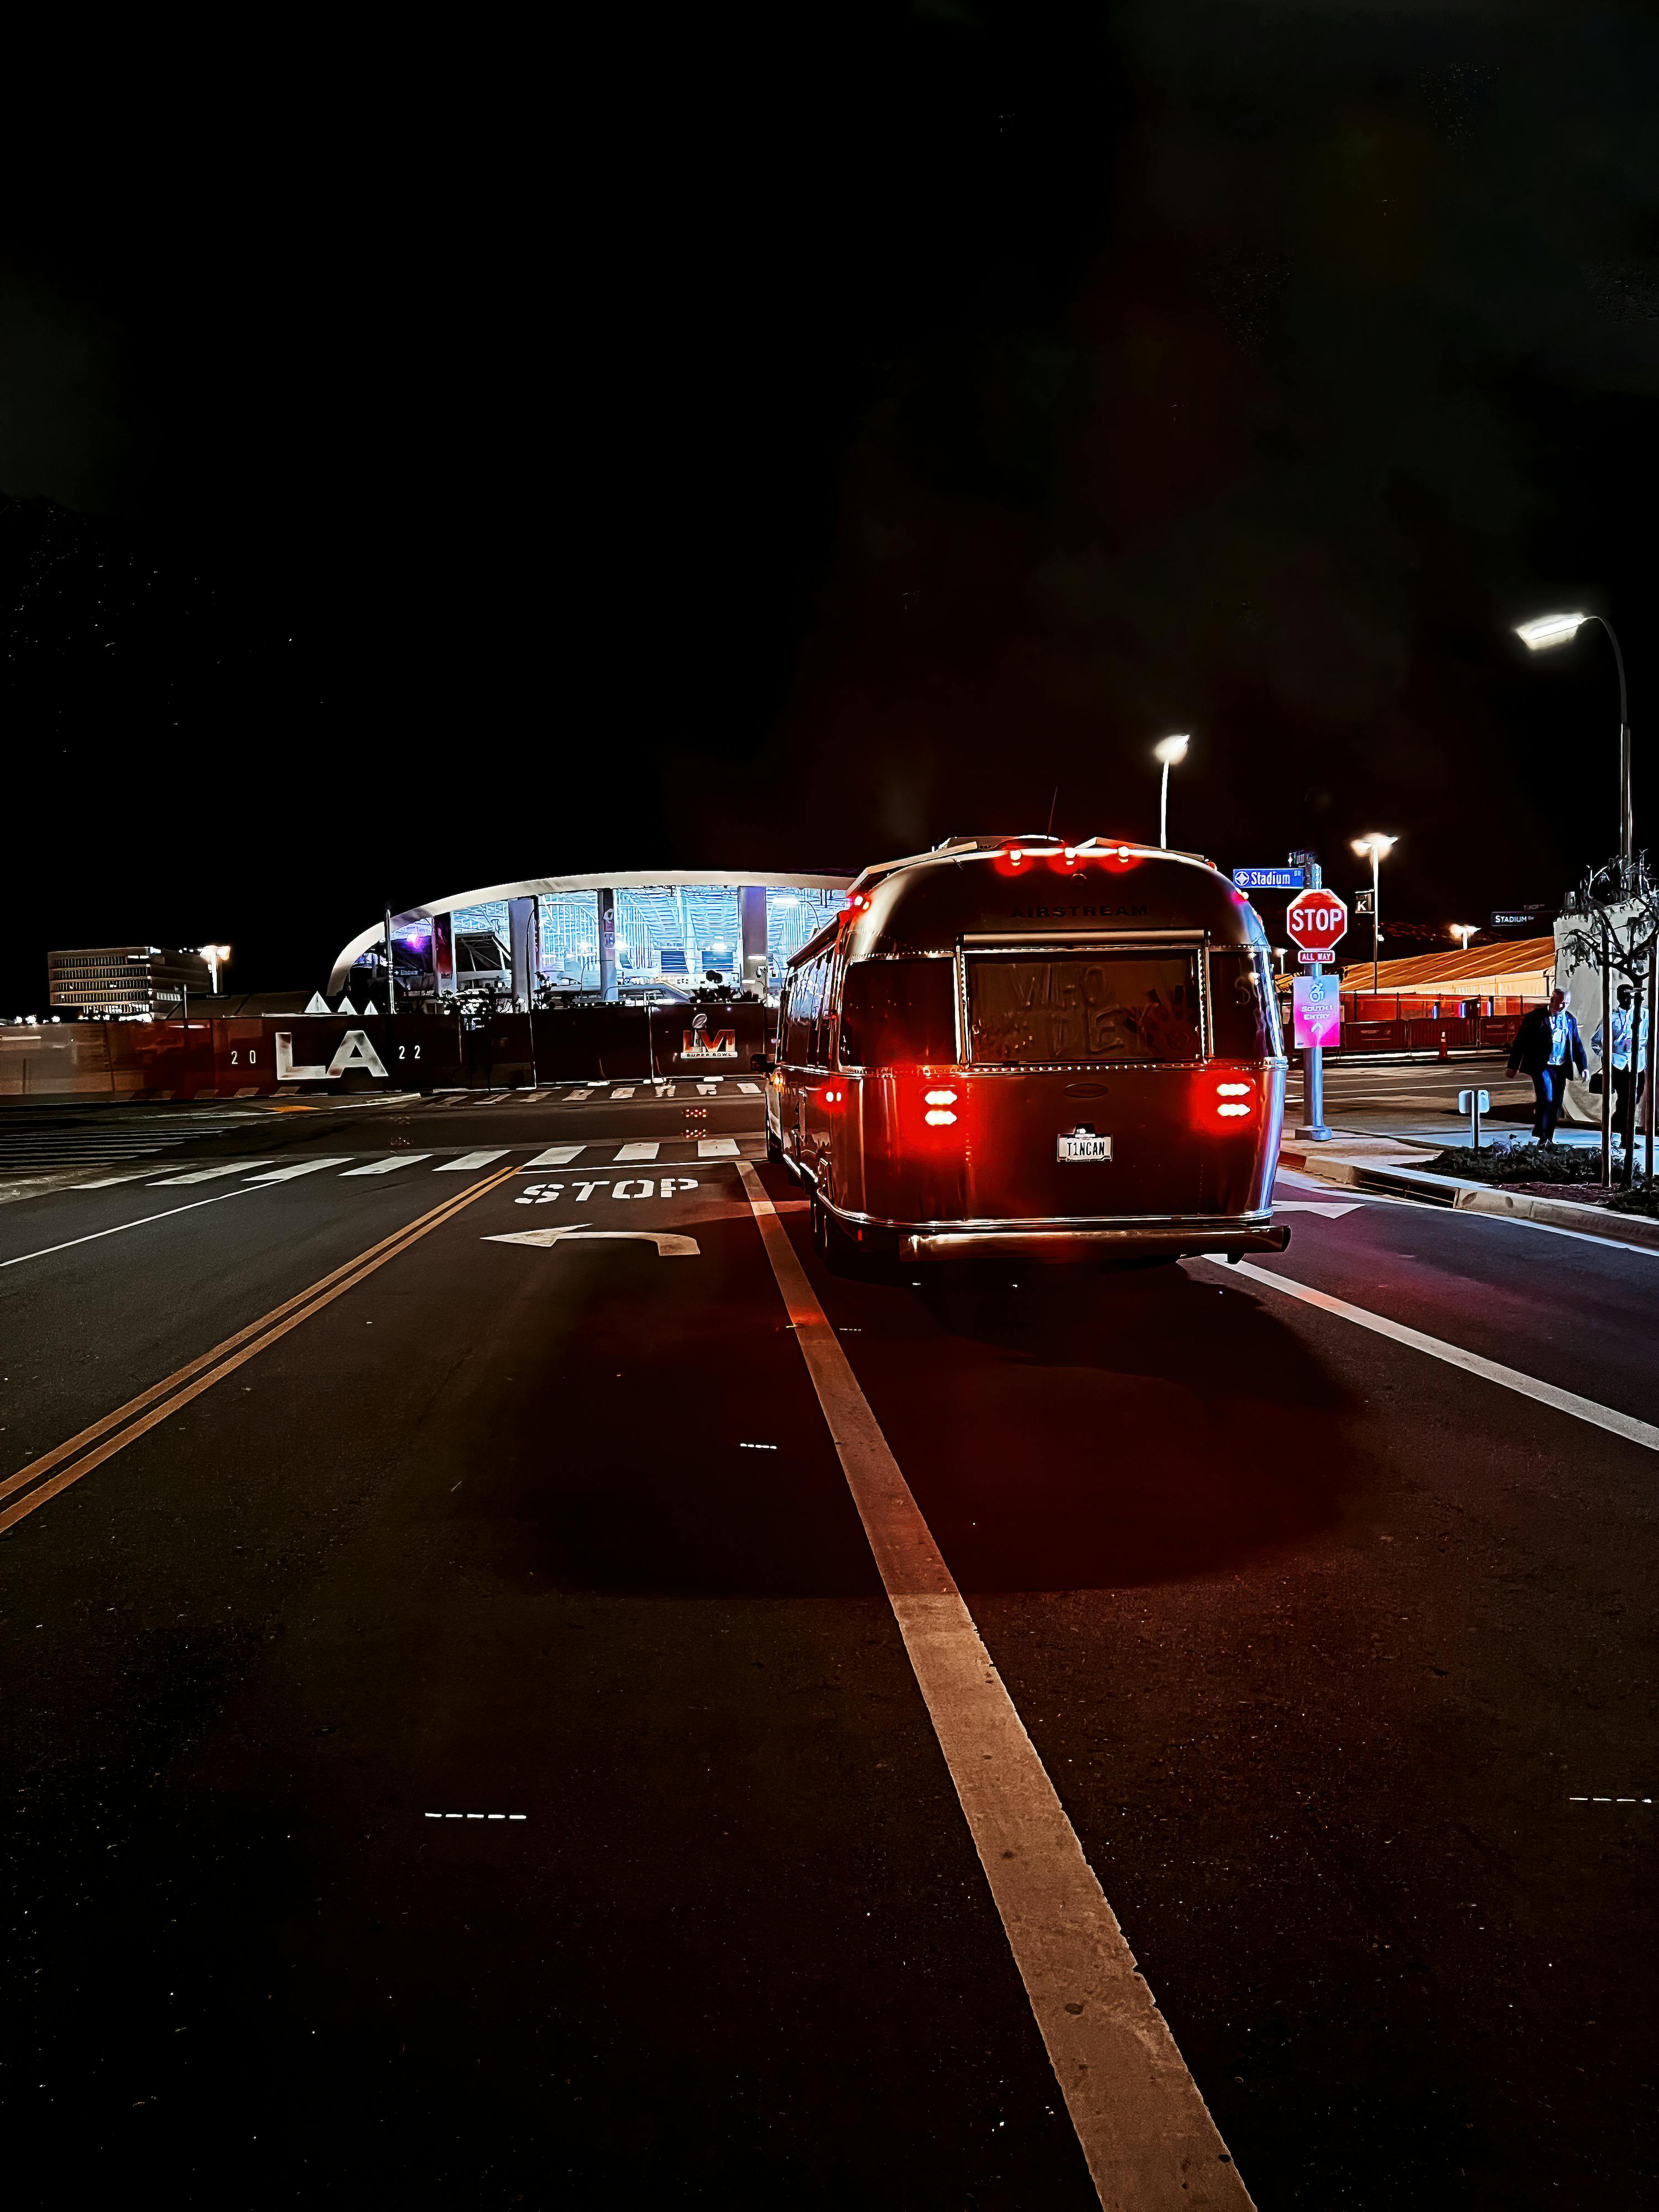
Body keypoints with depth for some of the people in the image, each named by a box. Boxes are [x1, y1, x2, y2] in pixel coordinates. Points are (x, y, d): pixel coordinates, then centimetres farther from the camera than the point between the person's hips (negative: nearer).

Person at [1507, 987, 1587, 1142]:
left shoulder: (1570, 1020, 11)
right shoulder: (1536, 1017, -5)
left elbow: (1577, 1045, 18)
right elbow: (1520, 1041, -5)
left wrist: (1583, 1067, 11)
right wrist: (1513, 1066, -7)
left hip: (1560, 1068, 5)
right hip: (1541, 1066, -5)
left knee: (1556, 1103, 7)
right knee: (1546, 1098, -18)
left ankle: (1549, 1138, 18)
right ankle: (1541, 1135, -8)